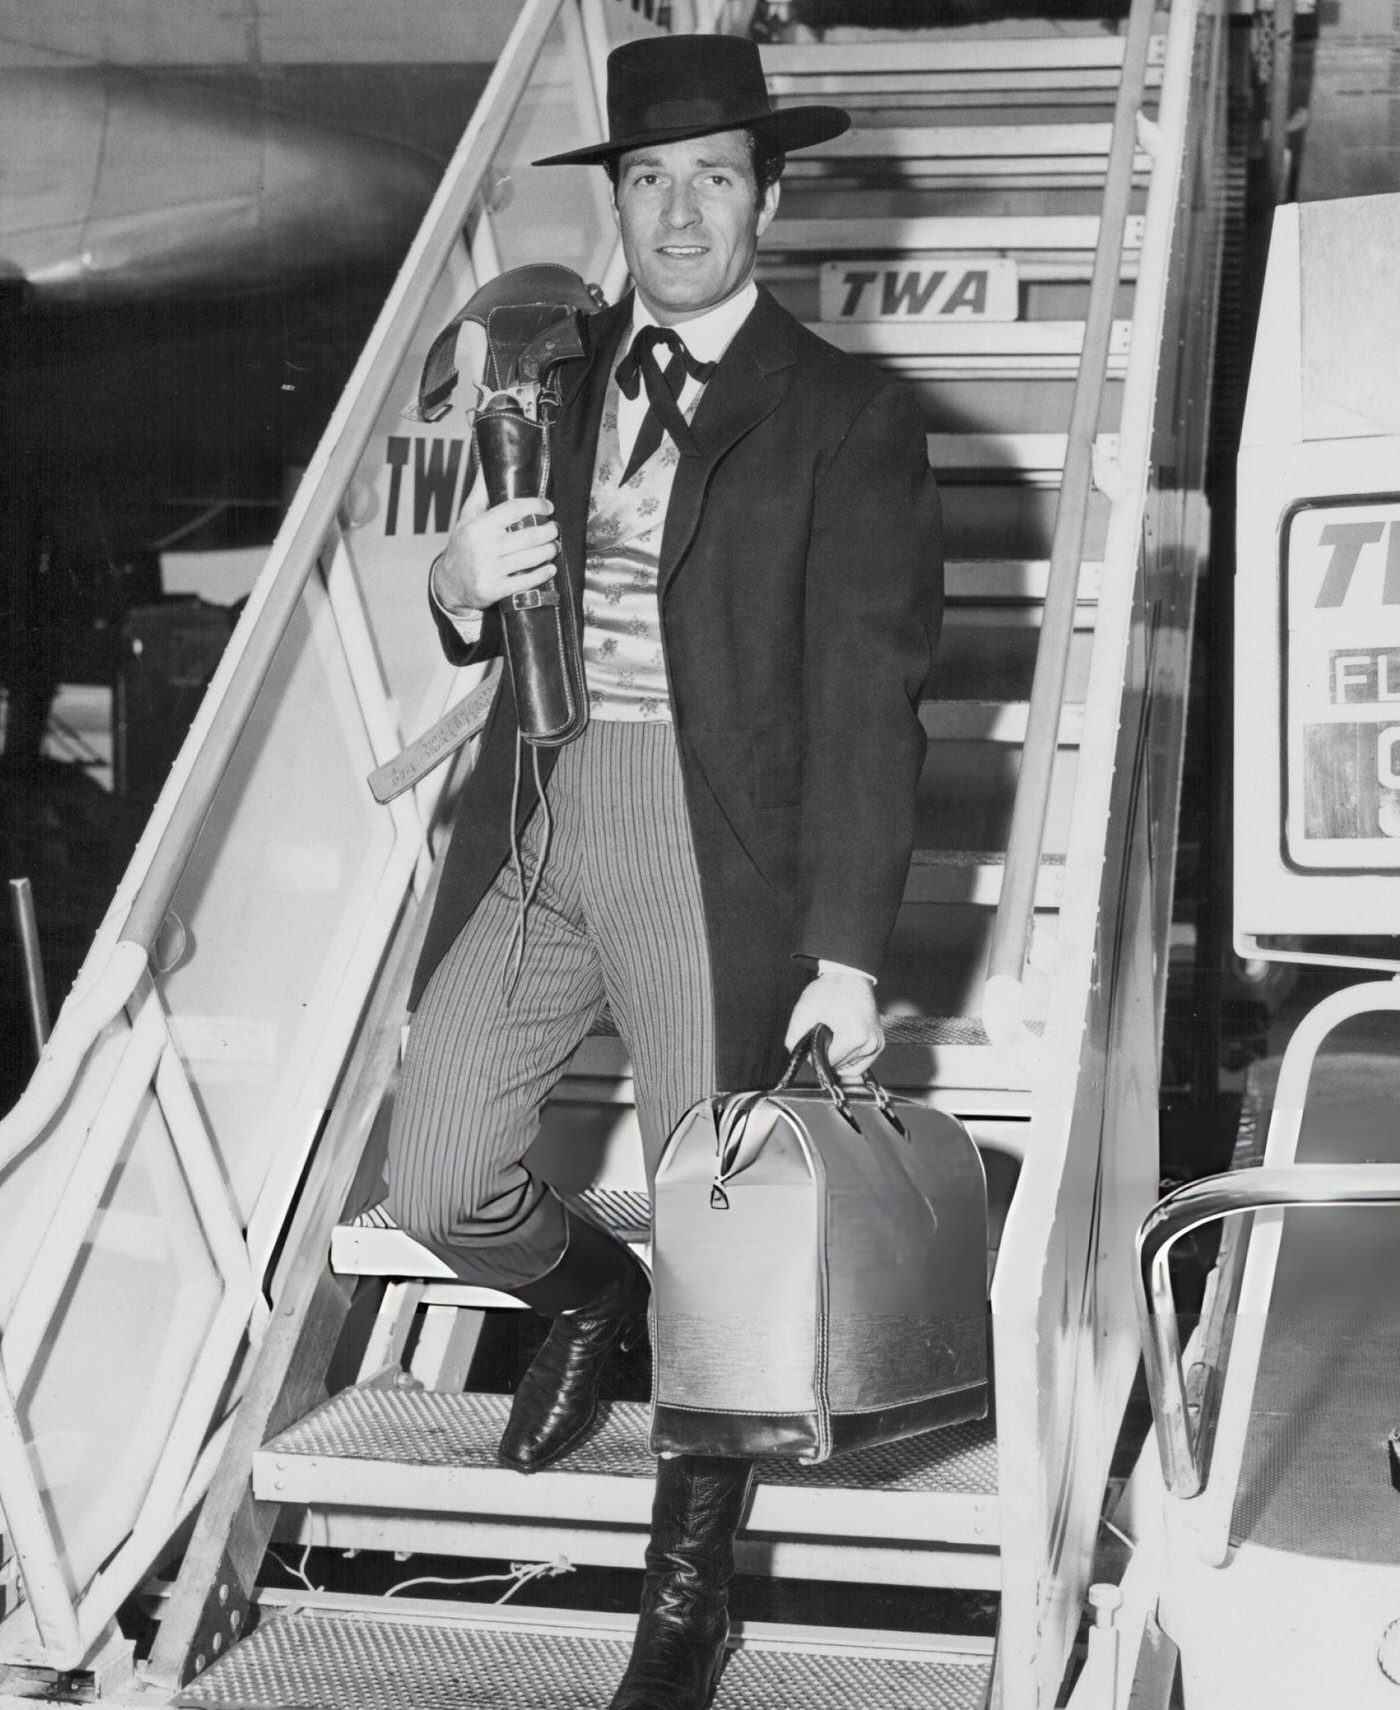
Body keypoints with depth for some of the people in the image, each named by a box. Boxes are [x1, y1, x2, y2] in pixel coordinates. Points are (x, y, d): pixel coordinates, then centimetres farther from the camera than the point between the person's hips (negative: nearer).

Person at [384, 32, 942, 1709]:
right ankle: (588, 1291, 35)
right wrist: (461, 590, -6)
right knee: (434, 1186, -1)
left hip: (714, 842, -4)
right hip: (534, 826, 4)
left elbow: (865, 701, -7)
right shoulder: (551, 386, 14)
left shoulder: (845, 421, -2)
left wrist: (847, 957, -12)